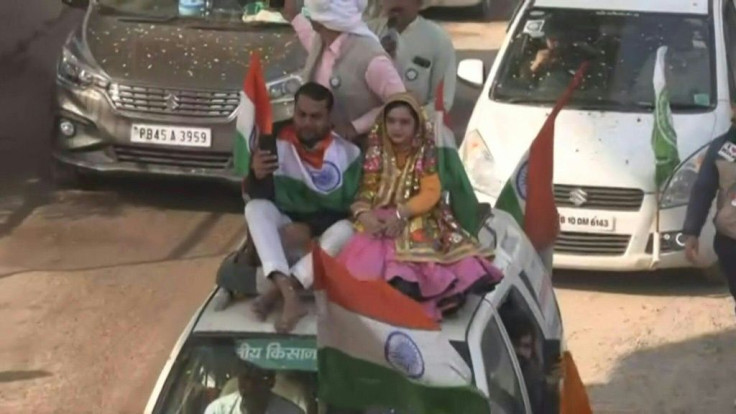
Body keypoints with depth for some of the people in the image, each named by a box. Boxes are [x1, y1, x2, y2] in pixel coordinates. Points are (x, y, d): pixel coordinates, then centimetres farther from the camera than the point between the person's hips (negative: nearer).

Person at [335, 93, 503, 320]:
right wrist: (363, 213, -21)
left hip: (416, 219, 0)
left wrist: (401, 214, -22)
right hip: (380, 218, 0)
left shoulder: (425, 154, 3)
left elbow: (431, 193, -7)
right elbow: (364, 189, 2)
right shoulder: (376, 153, 8)